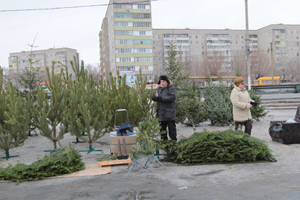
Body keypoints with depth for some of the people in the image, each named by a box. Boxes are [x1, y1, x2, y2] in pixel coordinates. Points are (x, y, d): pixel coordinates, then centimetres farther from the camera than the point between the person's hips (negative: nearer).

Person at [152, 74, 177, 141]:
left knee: (172, 128, 2)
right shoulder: (158, 88, 11)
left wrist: (160, 97, -20)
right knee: (162, 128, 14)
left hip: (169, 113, -6)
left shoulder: (171, 88, -7)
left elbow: (172, 97, -21)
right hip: (160, 112, 6)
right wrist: (156, 96, -22)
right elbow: (153, 97, 3)